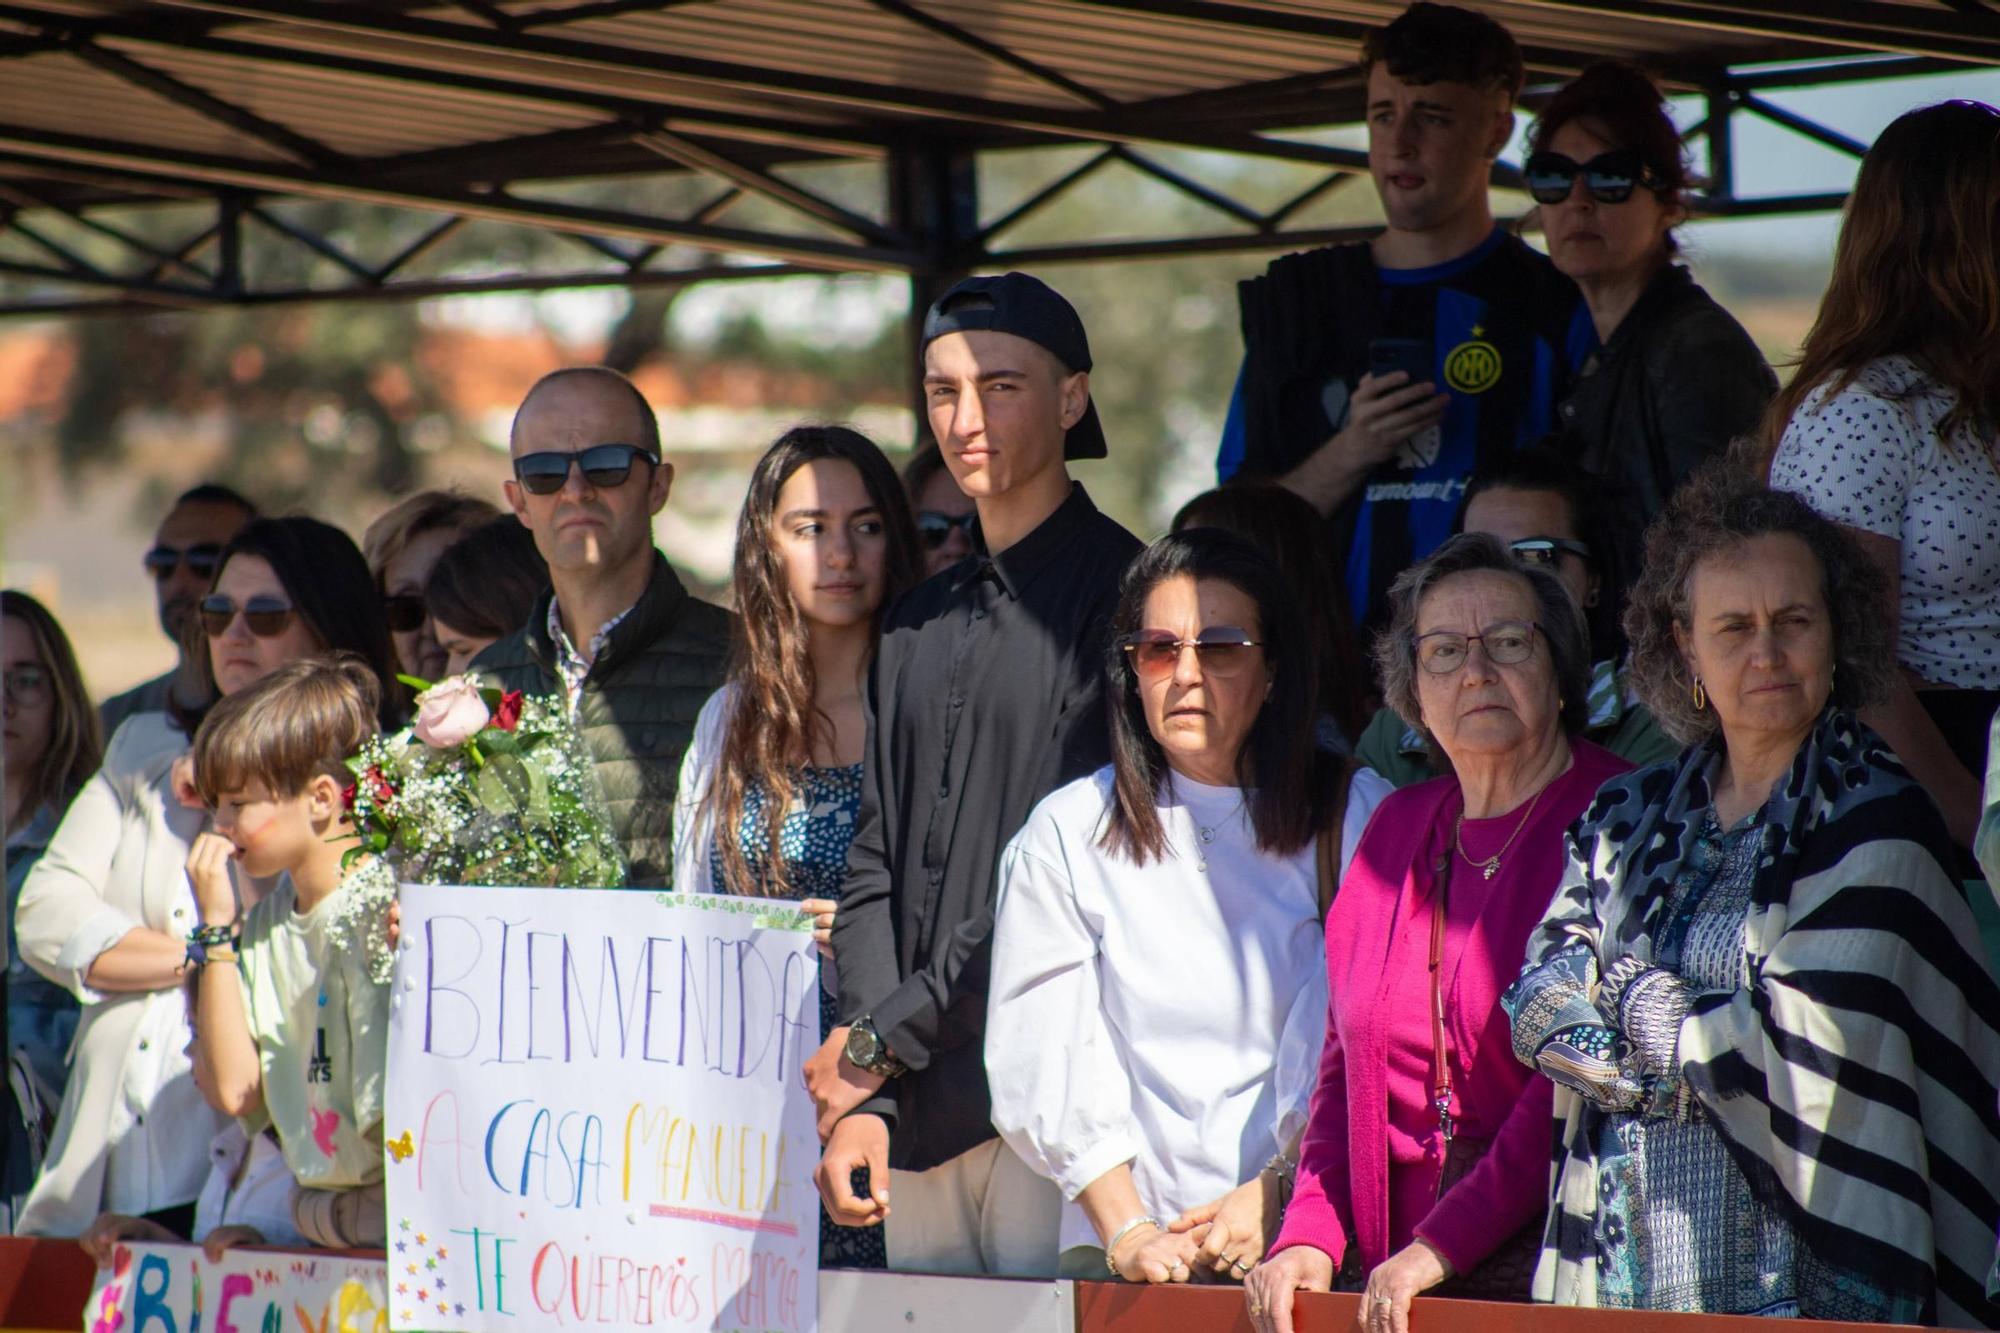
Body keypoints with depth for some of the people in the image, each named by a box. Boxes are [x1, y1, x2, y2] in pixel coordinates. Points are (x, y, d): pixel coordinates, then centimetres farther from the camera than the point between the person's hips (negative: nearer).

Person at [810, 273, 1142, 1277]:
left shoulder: (1117, 589, -4)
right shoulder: (917, 627, 18)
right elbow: (875, 864, 13)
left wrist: (883, 1039, -8)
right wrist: (861, 1100, -1)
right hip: (919, 1106, 6)